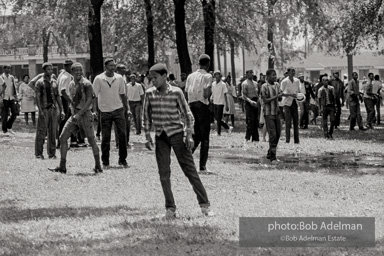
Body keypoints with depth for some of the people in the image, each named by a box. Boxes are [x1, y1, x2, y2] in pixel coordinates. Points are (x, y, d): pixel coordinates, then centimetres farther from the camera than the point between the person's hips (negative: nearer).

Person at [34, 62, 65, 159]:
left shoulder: (54, 82, 14)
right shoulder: (40, 82, -1)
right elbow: (37, 97, -7)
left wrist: (61, 110, 10)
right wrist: (40, 110, -16)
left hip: (54, 109, 5)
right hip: (44, 109, -5)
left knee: (53, 132, 5)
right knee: (41, 132, -4)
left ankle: (52, 153, 10)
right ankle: (39, 153, 1)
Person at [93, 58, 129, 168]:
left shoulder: (119, 78, 2)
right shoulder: (99, 79, -6)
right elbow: (95, 95, -1)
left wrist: (126, 108, 12)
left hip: (118, 109, 2)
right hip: (105, 111, -2)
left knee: (122, 135, -3)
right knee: (105, 138, 1)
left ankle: (123, 160, 8)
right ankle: (105, 162, 10)